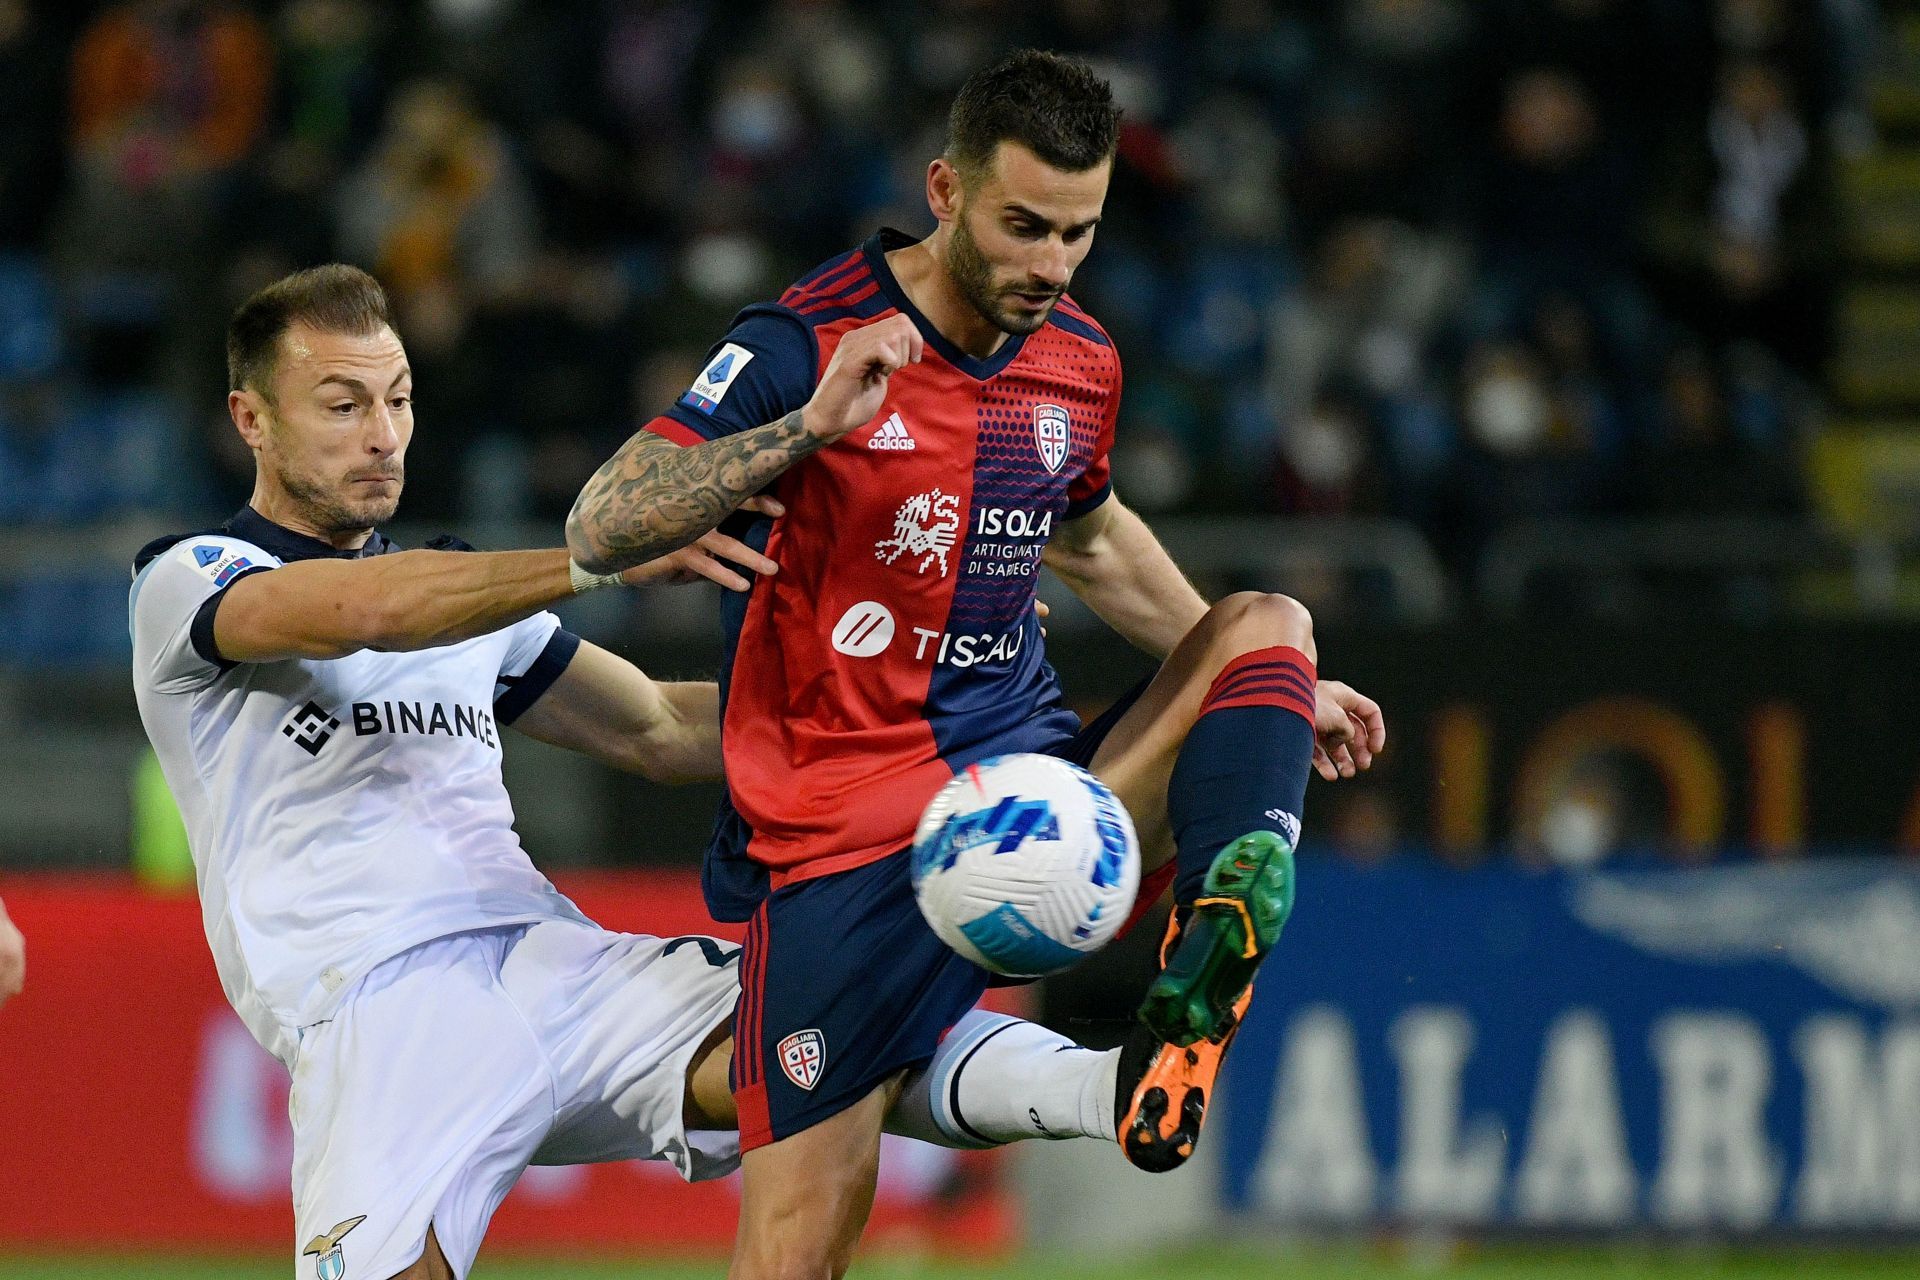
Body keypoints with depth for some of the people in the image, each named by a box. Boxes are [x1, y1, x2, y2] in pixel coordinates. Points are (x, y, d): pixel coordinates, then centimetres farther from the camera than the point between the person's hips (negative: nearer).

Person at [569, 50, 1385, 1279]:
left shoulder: (1081, 362, 7)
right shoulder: (809, 341, -12)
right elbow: (599, 530, -20)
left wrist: (1273, 688, 31)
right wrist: (807, 428, -32)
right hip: (844, 843, -5)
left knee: (1263, 623, -15)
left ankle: (1195, 994, -33)